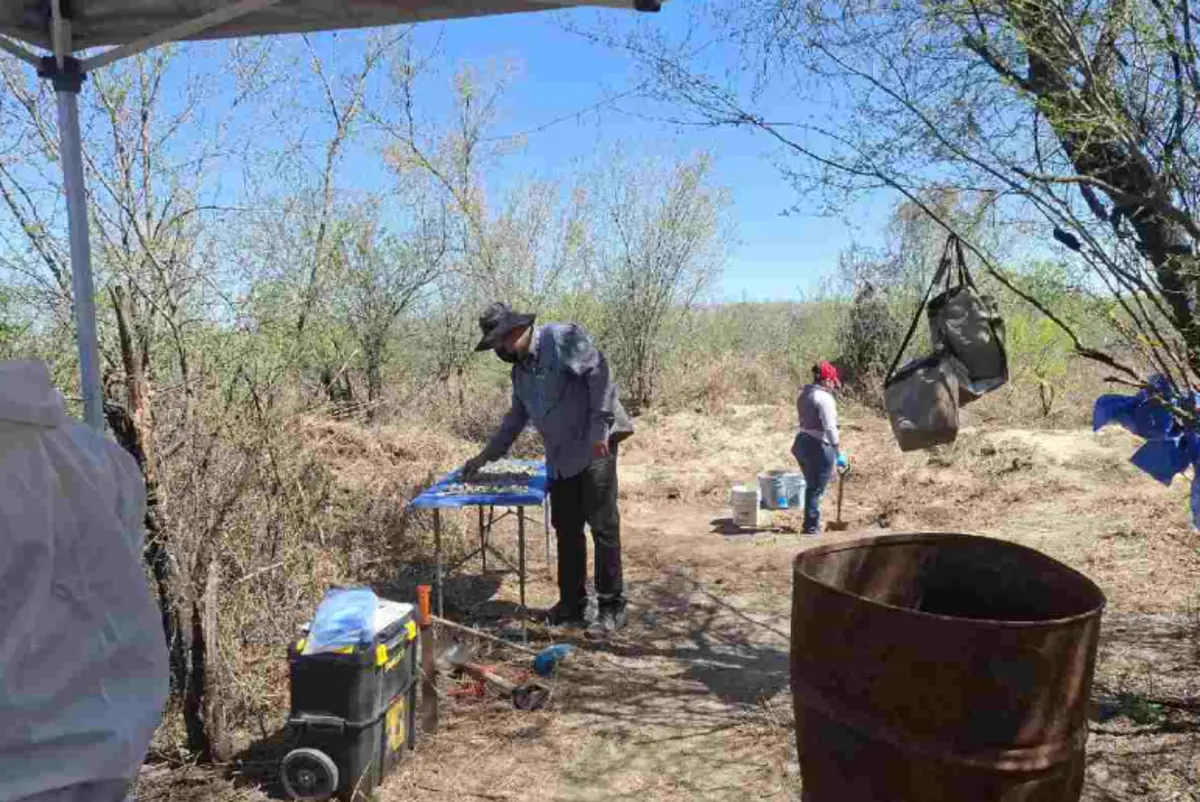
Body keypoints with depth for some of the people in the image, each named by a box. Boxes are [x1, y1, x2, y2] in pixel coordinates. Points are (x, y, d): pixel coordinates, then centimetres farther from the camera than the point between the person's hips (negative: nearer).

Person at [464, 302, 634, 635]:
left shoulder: (562, 337, -9)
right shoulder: (520, 369, 17)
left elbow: (598, 373, -17)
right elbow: (515, 418, 26)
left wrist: (600, 427, -21)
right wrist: (486, 456, 26)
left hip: (594, 448, -8)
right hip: (561, 458, 9)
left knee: (603, 527, -3)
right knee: (566, 530, 12)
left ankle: (612, 607, 6)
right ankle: (572, 604, 24)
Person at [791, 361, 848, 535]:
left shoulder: (804, 394, 11)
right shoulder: (824, 398, -16)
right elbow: (830, 428, -20)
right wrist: (838, 453, -15)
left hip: (801, 443, 9)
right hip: (818, 447, -9)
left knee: (811, 486, 20)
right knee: (816, 489, 1)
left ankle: (812, 525, 30)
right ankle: (811, 528, 9)